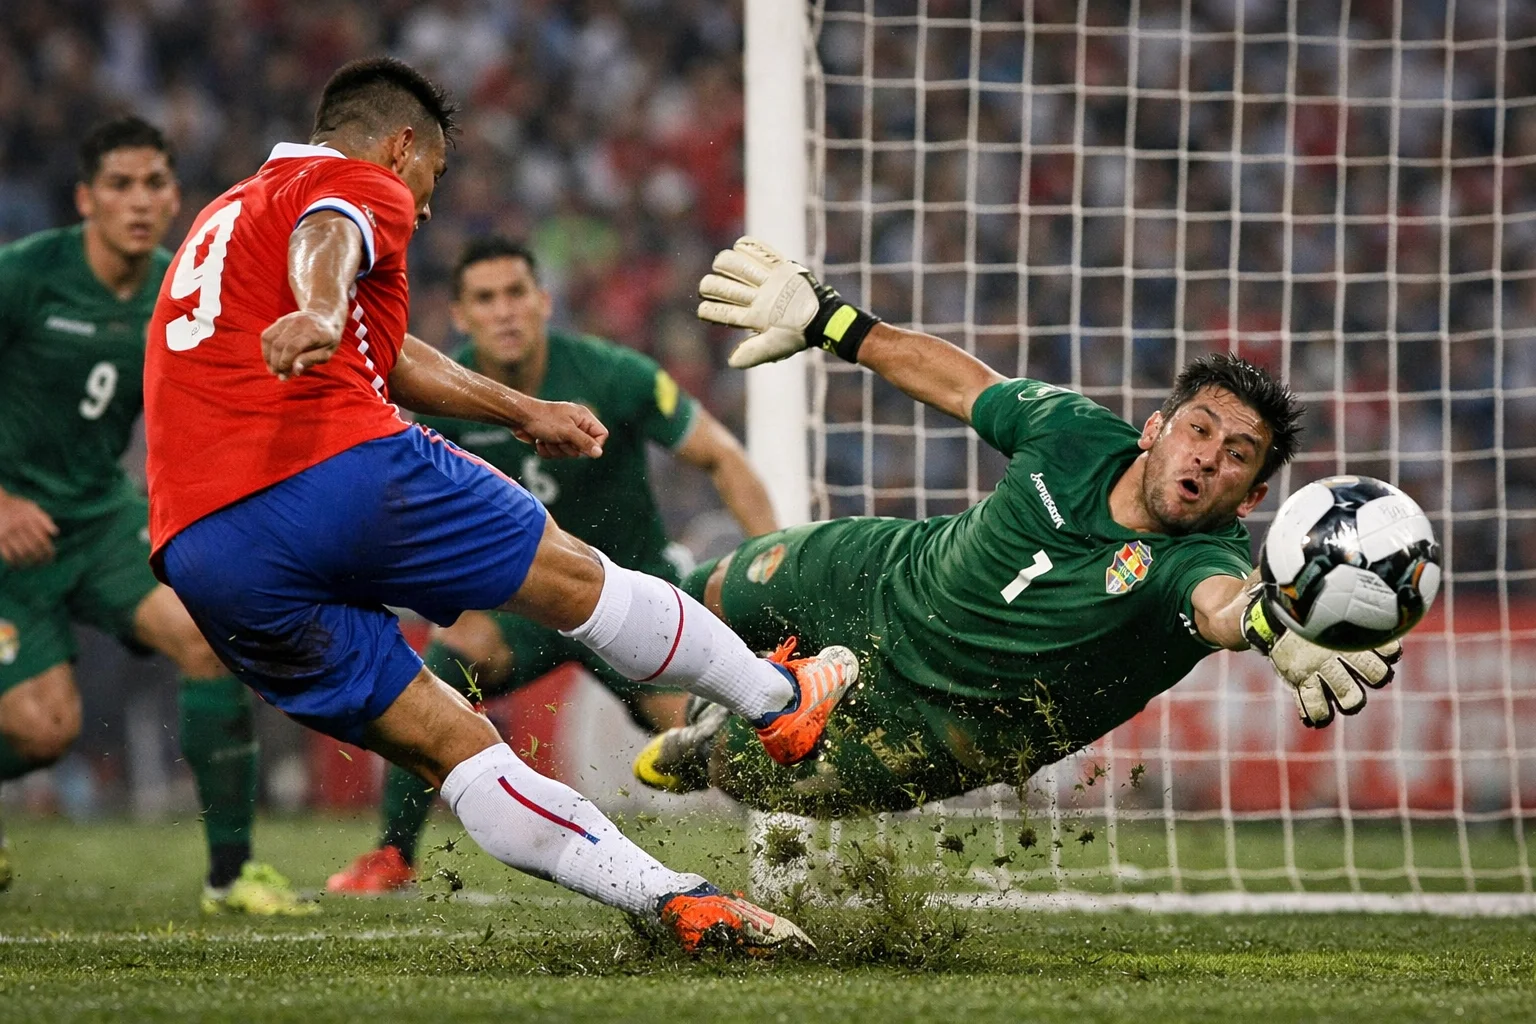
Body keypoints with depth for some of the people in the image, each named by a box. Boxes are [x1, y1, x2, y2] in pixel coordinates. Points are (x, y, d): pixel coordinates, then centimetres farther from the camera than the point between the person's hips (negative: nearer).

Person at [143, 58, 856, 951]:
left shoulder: (229, 216, 36)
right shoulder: (362, 186, 9)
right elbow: (328, 239, -18)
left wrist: (521, 412, 59)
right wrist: (319, 314, -41)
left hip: (202, 559, 8)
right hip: (341, 472, -8)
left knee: (453, 744, 7)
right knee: (572, 576, 14)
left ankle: (674, 902, 3)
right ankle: (781, 701, 29)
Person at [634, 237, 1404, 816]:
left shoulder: (1202, 560, -35)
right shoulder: (1074, 432, -22)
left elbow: (1221, 601, -59)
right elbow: (964, 383, -4)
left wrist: (1273, 627, -84)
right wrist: (823, 320, 4)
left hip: (952, 725, -4)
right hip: (889, 579, 4)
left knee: (741, 771, -1)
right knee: (724, 593, 25)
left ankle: (710, 746, 36)